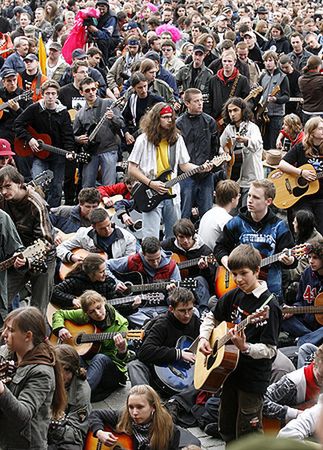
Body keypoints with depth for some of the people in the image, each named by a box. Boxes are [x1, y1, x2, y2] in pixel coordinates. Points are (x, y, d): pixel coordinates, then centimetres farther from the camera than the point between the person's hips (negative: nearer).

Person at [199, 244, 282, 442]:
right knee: (226, 429, 19)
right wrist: (204, 338, 2)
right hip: (231, 372, 7)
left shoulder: (269, 305, -19)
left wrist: (245, 348, -35)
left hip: (253, 379, -7)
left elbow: (270, 350, -20)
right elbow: (212, 317, 19)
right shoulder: (233, 296, 3)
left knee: (247, 435, 0)